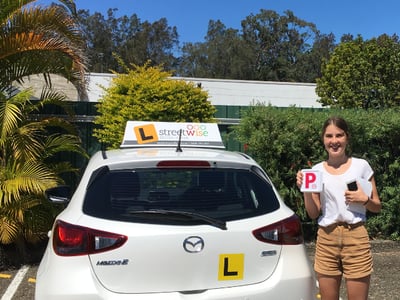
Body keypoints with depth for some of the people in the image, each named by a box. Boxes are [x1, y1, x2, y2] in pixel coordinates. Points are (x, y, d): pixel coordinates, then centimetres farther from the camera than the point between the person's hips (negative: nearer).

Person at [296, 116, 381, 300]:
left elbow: (377, 207, 8)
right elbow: (313, 214, 6)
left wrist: (364, 199, -12)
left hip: (355, 237, -2)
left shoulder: (361, 166, 2)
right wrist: (305, 190, -9)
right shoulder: (317, 171, 5)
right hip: (326, 239, 2)